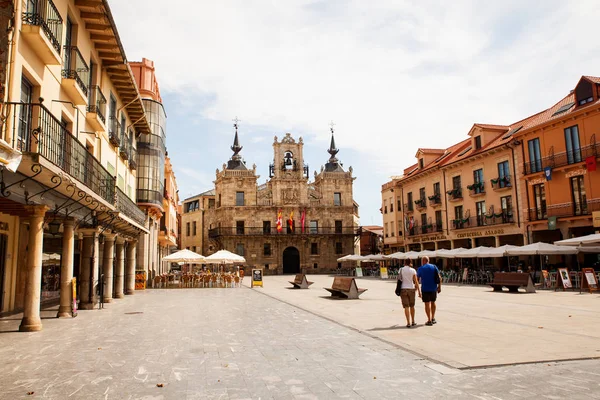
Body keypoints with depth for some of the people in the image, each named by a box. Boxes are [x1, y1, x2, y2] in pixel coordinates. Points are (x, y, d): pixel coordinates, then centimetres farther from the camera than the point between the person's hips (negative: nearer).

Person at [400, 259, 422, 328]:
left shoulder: (401, 270, 1)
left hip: (403, 289, 0)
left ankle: (408, 323, -6)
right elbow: (416, 281, -5)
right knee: (412, 306, 16)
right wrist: (419, 291, -3)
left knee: (406, 307, 0)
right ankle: (413, 322, 24)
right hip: (411, 289, 0)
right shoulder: (413, 270, -3)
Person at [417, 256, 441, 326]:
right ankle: (433, 319, 25)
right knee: (433, 302, 19)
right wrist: (439, 287, 4)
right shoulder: (434, 267, 5)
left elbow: (417, 279, 4)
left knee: (427, 304, 1)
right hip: (434, 288, 4)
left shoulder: (421, 268, -3)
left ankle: (429, 320, 0)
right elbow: (439, 278, 0)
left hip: (425, 289, -4)